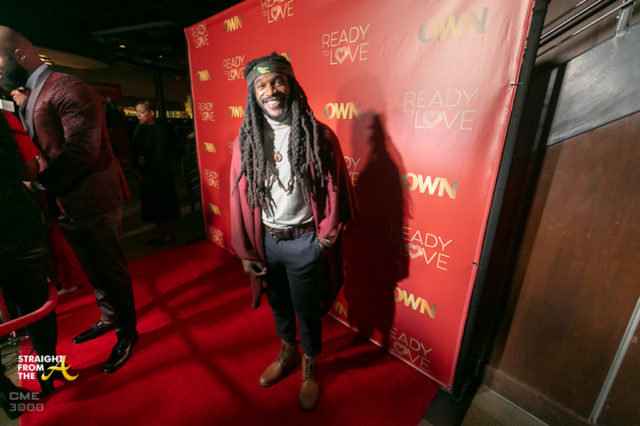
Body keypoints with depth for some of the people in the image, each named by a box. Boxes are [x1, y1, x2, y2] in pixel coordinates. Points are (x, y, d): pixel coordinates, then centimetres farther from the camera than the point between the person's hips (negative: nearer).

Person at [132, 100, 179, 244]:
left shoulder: (158, 130, -10)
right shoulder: (139, 129, 9)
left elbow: (159, 156, -14)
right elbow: (135, 151, 6)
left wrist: (150, 175, -12)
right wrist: (137, 171, -6)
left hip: (160, 174, -7)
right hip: (145, 175, 7)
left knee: (166, 203, 3)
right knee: (153, 204, 13)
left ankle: (169, 233, 17)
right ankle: (159, 233, 26)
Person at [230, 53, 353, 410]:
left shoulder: (319, 136, -9)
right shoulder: (247, 140, -1)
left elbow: (335, 189, -5)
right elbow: (240, 198, 1)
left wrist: (327, 236, -4)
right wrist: (245, 251, 2)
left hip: (304, 242, -3)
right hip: (265, 240, 4)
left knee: (307, 312, 15)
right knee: (279, 303, 24)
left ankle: (310, 368, 45)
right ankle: (288, 354, 54)